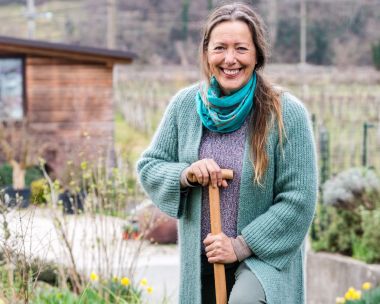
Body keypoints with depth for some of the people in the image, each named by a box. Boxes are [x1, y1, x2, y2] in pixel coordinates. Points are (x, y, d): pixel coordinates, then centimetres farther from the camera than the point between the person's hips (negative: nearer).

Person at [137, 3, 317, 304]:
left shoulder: (286, 113, -13)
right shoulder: (185, 104, -1)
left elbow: (298, 200, -13)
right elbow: (148, 167, 6)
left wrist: (241, 246, -16)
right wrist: (184, 175, -15)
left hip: (266, 255, -4)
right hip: (201, 261, 5)